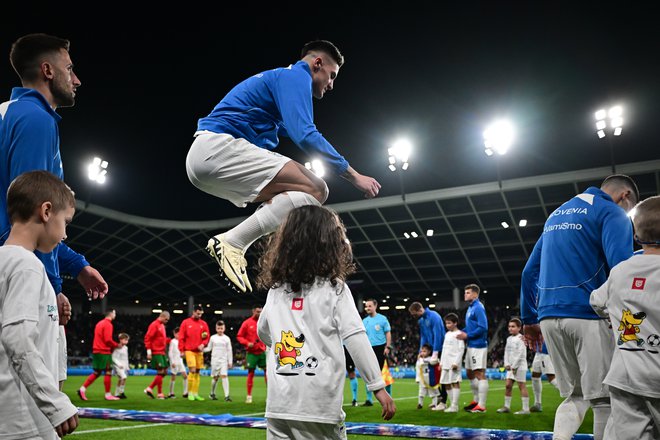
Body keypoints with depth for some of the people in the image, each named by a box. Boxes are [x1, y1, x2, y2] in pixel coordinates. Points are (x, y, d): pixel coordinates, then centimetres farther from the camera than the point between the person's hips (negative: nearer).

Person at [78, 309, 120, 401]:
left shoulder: (100, 323, 17)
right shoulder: (108, 324, -12)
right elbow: (108, 340, -19)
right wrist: (117, 345, -4)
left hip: (97, 351, 9)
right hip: (104, 352, -9)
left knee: (96, 373, 13)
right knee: (108, 372, -2)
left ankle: (83, 388, 6)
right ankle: (108, 394, 1)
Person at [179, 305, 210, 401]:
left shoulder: (204, 324, 9)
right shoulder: (186, 322, 1)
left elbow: (207, 336, 9)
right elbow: (181, 337, 0)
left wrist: (203, 344, -9)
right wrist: (182, 350, -4)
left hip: (199, 351, 4)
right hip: (189, 350, -4)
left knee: (197, 372, 5)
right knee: (192, 371, -12)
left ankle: (195, 393, 12)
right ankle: (190, 393, -1)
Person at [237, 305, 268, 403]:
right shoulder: (247, 323, -3)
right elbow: (239, 336, -1)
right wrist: (247, 343, -16)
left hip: (262, 352, 3)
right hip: (251, 352, -2)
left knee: (267, 371, -2)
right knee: (251, 373, 2)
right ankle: (249, 396, 11)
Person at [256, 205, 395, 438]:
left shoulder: (275, 289, 10)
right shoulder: (334, 287, -4)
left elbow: (263, 332, 24)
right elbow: (355, 338, -11)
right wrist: (378, 386, -8)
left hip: (278, 403, 4)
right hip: (318, 405, -4)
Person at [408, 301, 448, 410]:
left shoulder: (434, 316, -18)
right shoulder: (420, 321, 8)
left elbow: (438, 335, -22)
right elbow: (423, 337, 14)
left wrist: (435, 354, -24)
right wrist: (421, 351, 4)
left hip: (440, 349, -8)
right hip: (431, 350, 8)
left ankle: (443, 402, 2)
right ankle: (440, 398, 20)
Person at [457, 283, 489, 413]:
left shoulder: (478, 307, -14)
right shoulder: (471, 307, 15)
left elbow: (483, 328, -20)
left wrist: (467, 336, -16)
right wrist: (462, 333, 7)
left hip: (478, 346, -10)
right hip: (471, 346, 10)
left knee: (479, 374, -6)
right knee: (470, 373, 16)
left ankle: (481, 406, -3)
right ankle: (476, 400, 27)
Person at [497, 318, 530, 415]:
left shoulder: (520, 338, -9)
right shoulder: (509, 339, 14)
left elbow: (521, 354, -14)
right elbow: (506, 352, 14)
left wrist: (514, 366, -14)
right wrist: (506, 364, 0)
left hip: (519, 366, -8)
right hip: (511, 367, 8)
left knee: (522, 386, -6)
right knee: (508, 385, 7)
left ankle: (526, 408, -4)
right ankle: (506, 406, 15)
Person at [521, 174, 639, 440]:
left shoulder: (556, 214, 22)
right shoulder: (612, 212, 1)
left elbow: (529, 271, 20)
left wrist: (529, 319, 21)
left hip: (548, 317, 7)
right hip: (588, 315, -7)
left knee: (573, 396, 13)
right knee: (604, 398, 1)